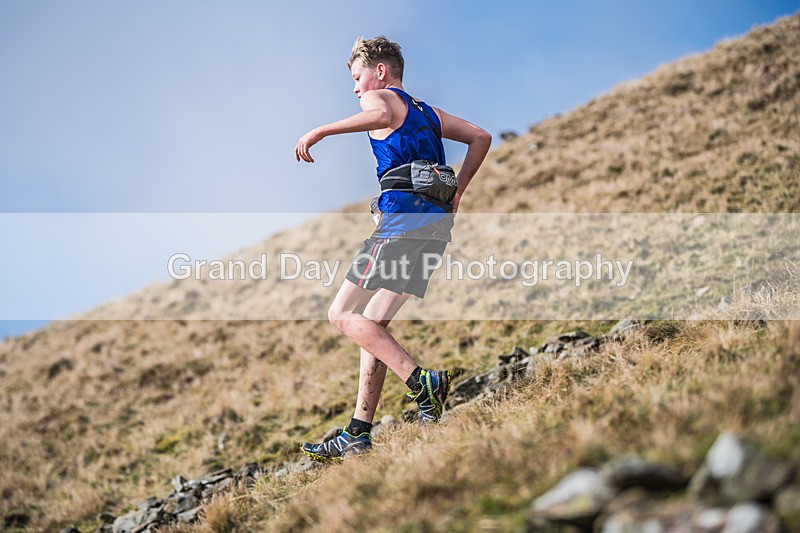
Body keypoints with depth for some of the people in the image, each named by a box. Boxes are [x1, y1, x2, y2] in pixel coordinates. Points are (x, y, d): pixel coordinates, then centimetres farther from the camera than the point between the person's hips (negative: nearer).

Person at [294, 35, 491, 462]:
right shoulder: (427, 112, 28)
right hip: (437, 220, 9)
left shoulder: (379, 96, 4)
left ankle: (422, 383, -21)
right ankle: (358, 434, 9)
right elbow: (480, 136, 25)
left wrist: (319, 131, -21)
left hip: (404, 219, -9)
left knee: (343, 315, -7)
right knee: (372, 322, 10)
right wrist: (455, 193, 22)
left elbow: (382, 115, -22)